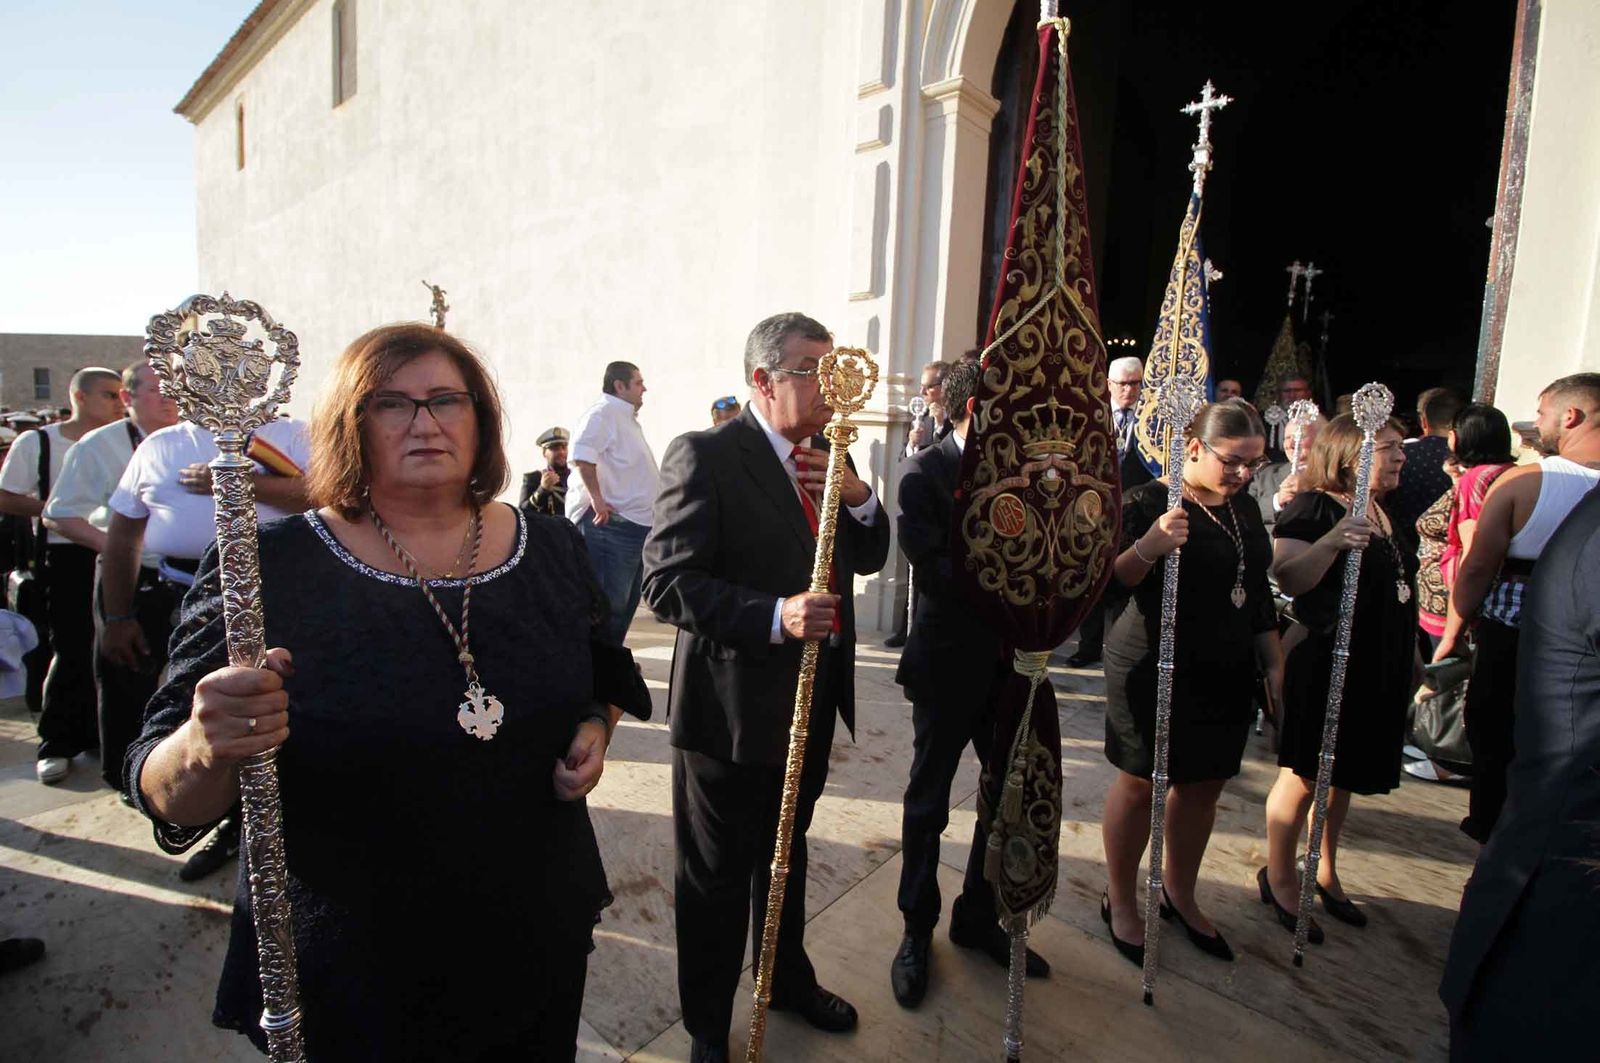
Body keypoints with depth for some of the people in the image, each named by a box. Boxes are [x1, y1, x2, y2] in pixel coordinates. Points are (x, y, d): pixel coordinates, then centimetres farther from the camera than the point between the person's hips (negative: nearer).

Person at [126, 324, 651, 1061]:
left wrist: (594, 731, -8)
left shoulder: (553, 550, -3)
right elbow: (170, 804, -13)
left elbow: (606, 678, 12)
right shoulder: (269, 571, -13)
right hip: (350, 973, -2)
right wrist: (206, 748, -35)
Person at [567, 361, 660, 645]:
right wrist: (597, 499, -25)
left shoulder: (627, 418, 20)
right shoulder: (604, 413, -11)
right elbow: (582, 454, -27)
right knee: (610, 603, -8)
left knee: (627, 602, 16)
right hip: (612, 524, -10)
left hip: (636, 524, 10)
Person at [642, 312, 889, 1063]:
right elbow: (667, 583, -22)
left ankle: (788, 980, 50)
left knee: (785, 855, 27)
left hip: (811, 702, 7)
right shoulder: (705, 457, -17)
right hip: (733, 709, -7)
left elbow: (869, 559, 8)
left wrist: (857, 495, -11)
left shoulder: (827, 457, 7)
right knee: (717, 879, 12)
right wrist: (775, 617, -34)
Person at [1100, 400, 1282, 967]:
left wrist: (1274, 664, 20)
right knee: (1141, 782, 4)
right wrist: (1146, 547, -36)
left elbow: (1259, 592, 19)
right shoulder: (1148, 502, -13)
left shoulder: (1244, 509, 9)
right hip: (1155, 670, -7)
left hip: (1226, 675, 7)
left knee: (1204, 783, 14)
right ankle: (1119, 900, 23)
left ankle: (1179, 894, 35)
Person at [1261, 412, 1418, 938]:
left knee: (1343, 775, 18)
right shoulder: (1313, 509, -13)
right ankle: (1279, 879, 19)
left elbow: (1401, 589, 23)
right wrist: (1331, 542, -40)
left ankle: (1324, 873, 34)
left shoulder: (1387, 513, 14)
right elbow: (1288, 579, -26)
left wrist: (1412, 657, 25)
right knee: (1304, 776, 2)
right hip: (1326, 663, -8)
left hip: (1378, 669, 8)